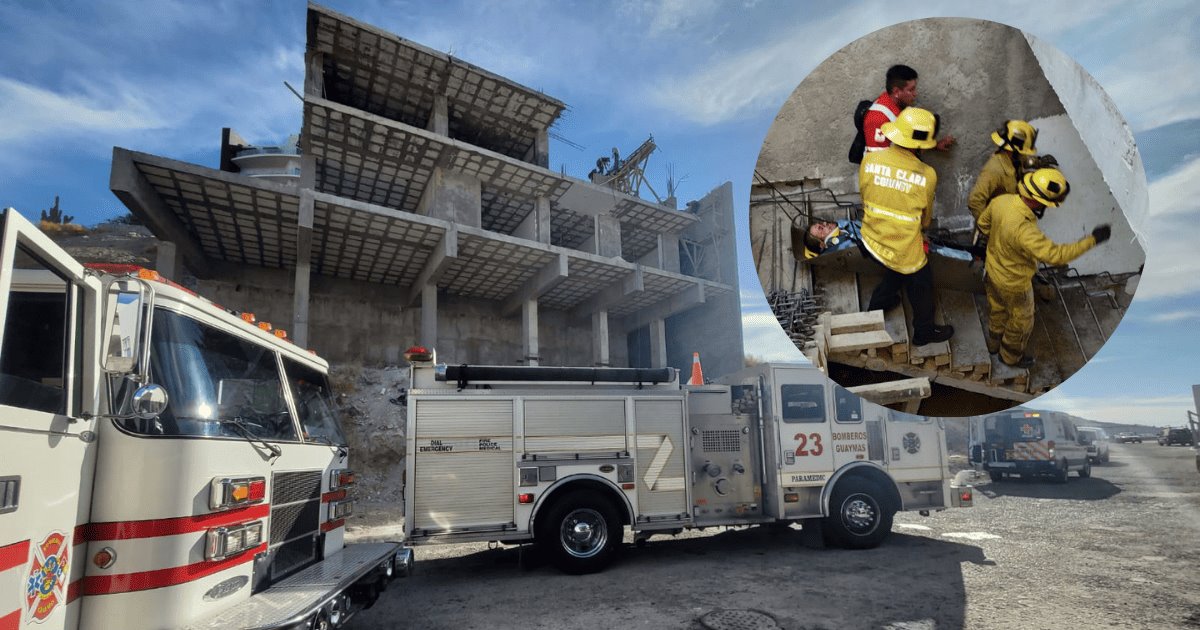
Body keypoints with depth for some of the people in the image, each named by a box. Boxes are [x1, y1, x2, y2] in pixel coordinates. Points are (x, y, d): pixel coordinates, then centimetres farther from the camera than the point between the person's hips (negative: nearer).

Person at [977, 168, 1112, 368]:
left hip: (993, 269, 7)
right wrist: (1092, 239, -28)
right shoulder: (1024, 229, -43)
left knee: (997, 310, 33)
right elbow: (1055, 255, -36)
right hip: (1013, 283, -7)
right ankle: (1011, 356, 46)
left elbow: (983, 223, -1)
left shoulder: (1000, 201, -20)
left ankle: (994, 343, 57)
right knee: (1021, 321, 22)